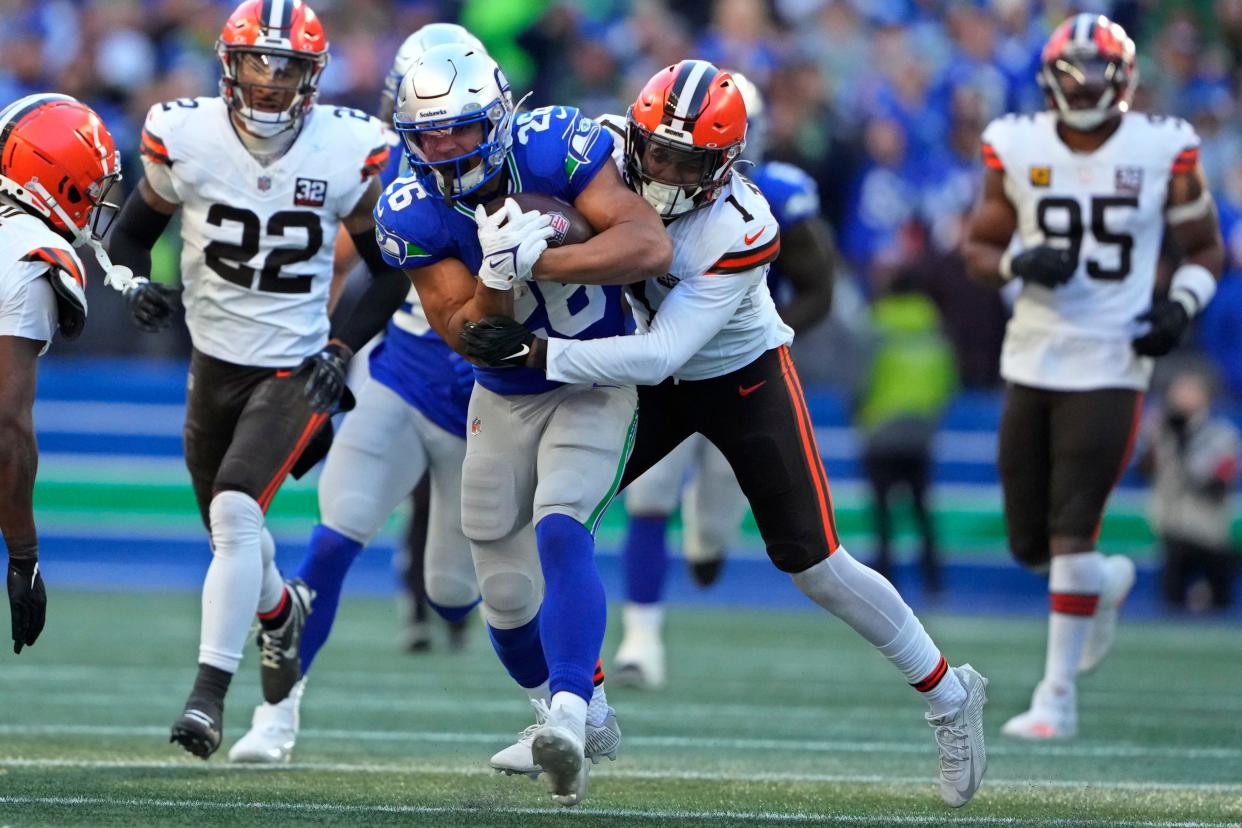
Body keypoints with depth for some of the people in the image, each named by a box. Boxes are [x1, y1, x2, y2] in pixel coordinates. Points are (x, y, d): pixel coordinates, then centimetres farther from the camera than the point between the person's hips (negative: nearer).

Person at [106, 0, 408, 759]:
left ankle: (210, 696, -23)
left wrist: (343, 348, -13)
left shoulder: (349, 153, -13)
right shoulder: (184, 138, -11)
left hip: (297, 370, -3)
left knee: (236, 513, -24)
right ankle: (282, 611, 54)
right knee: (230, 529, 18)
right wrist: (138, 285, -19)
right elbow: (131, 233, 3)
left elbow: (392, 270, 0)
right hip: (216, 363, 3)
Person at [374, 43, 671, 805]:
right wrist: (499, 274, -38)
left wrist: (538, 260, -40)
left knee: (560, 533, -28)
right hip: (504, 400, 4)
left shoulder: (555, 148, -23)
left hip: (593, 389, -4)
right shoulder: (413, 213, -17)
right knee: (507, 596, 10)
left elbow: (651, 246, -32)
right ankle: (581, 713, 35)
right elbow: (468, 336, -18)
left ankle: (568, 717, -38)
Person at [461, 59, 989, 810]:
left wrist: (533, 352, -43)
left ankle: (950, 696, 12)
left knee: (814, 564, -7)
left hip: (745, 381, -5)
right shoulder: (611, 157, -23)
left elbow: (657, 356, -38)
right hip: (656, 382, 5)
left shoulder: (740, 232, -35)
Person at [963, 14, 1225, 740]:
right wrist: (1020, 262, -13)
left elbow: (1207, 249, 7)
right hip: (1032, 362, 4)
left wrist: (1181, 305, -12)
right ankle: (1110, 582, 43)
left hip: (1110, 368, -4)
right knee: (1029, 544, 9)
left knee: (1072, 538, -11)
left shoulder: (1164, 152, -4)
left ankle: (1058, 697, -2)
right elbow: (980, 248, 9)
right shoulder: (1016, 148, 1)